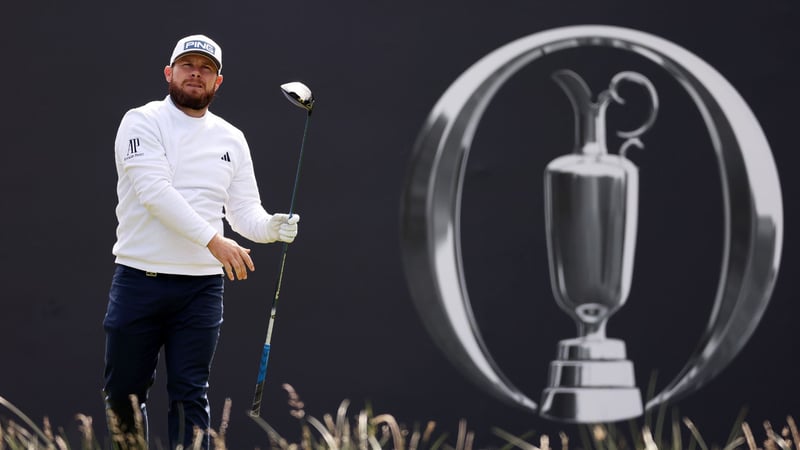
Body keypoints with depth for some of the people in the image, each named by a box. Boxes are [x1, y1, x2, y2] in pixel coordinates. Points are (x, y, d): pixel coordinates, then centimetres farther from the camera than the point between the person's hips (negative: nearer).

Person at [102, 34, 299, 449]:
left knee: (191, 396, 1)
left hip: (202, 286, 3)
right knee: (124, 394, 5)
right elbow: (154, 191, -16)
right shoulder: (143, 123, -3)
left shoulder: (231, 139, 12)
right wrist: (213, 239, -23)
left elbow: (244, 209, 12)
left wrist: (271, 227, -12)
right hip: (139, 279, -3)